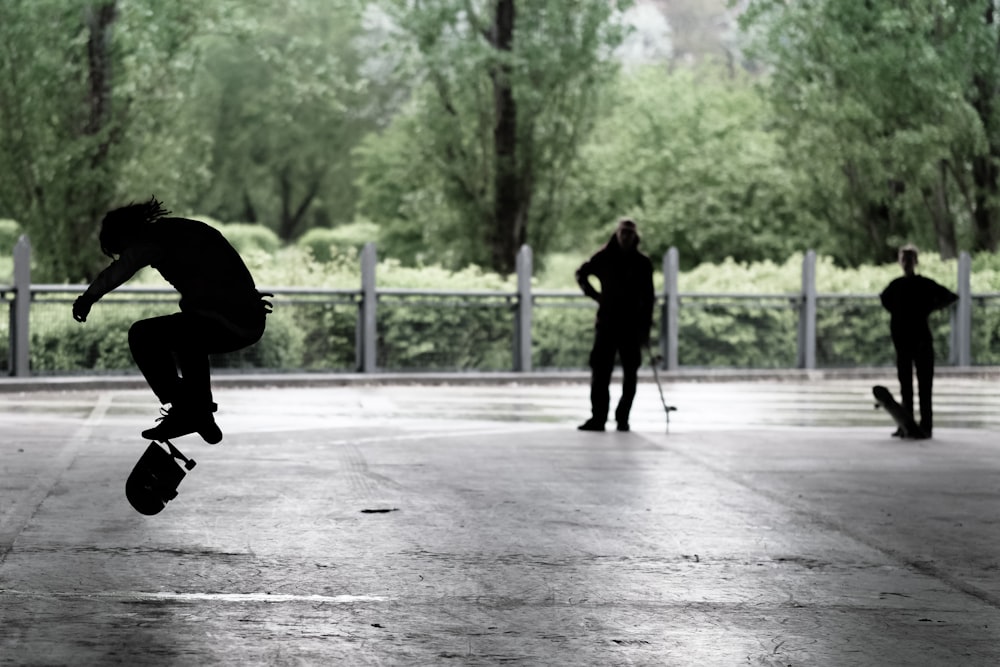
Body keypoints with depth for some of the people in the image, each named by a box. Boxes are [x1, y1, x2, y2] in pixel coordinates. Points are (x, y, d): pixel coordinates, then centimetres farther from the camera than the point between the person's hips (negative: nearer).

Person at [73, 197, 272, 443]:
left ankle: (183, 412, -1)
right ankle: (201, 416, 35)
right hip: (252, 323, 10)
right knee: (186, 334, 35)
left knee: (142, 335, -5)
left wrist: (86, 299, 0)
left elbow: (116, 273, -14)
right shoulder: (184, 229, 24)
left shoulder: (155, 239, -4)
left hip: (225, 323, -10)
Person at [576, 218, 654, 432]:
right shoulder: (604, 258, 3)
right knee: (600, 371, -4)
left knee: (630, 375, 2)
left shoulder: (642, 264, 3)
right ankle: (598, 417, -3)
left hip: (632, 326, 0)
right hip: (607, 323, 0)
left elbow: (648, 299, 3)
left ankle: (622, 418, 9)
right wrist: (594, 294, 5)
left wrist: (645, 328, -2)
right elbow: (581, 274, 19)